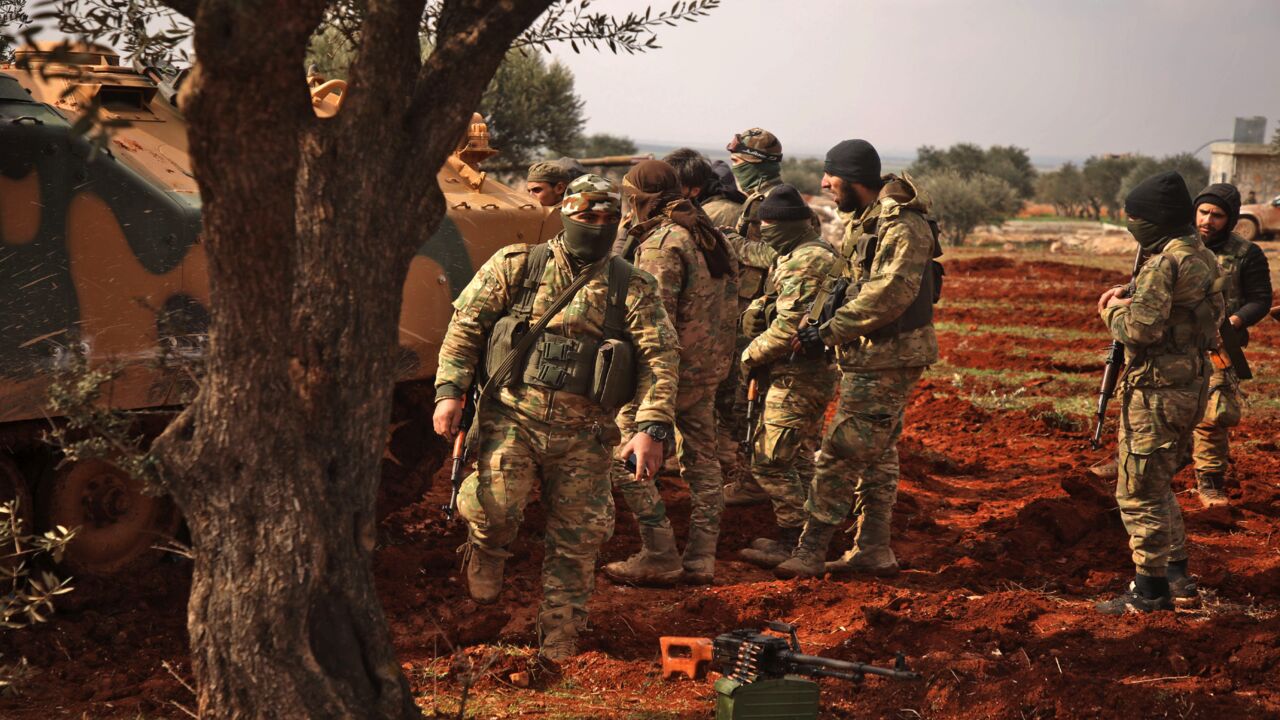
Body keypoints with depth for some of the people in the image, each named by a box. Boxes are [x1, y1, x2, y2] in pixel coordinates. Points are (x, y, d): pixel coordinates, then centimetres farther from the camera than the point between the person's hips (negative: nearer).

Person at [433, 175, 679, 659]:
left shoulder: (633, 288, 6)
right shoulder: (517, 266, 4)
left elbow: (660, 356, 0)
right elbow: (465, 324, 5)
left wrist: (651, 427, -11)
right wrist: (450, 390, -5)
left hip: (583, 433, 2)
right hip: (513, 415, -2)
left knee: (577, 540, 5)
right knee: (496, 506, -24)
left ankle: (558, 647, 21)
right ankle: (485, 559, 12)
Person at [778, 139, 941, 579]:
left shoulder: (902, 226, -19)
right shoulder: (861, 221, 12)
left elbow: (889, 295, -26)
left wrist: (828, 332, -23)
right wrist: (825, 321, 4)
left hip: (888, 357, -10)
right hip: (872, 356, 10)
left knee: (841, 452, -8)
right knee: (876, 453, 14)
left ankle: (811, 551, -4)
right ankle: (874, 549, 22)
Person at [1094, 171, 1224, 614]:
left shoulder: (1165, 262, -19)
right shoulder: (1203, 257, 12)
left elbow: (1141, 330, -25)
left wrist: (1114, 311, -5)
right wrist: (1131, 298, 3)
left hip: (1157, 389, -10)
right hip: (1191, 383, 10)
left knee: (1138, 491, -1)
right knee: (1157, 486, 21)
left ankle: (1150, 590, 3)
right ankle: (1176, 575, 27)